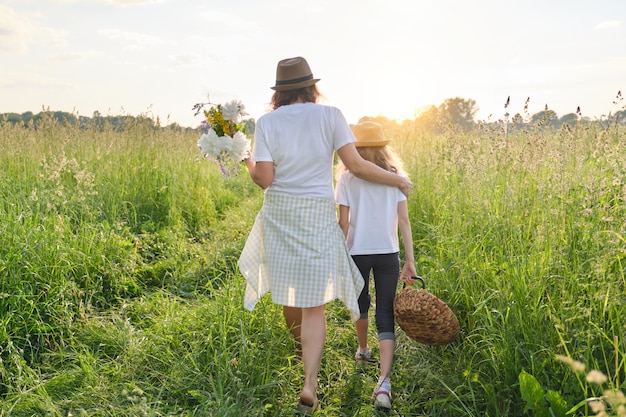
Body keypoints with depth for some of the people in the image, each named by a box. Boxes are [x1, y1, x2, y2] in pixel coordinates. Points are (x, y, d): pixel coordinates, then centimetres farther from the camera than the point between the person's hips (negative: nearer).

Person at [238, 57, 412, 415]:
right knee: (314, 303, 3)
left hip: (279, 213, 2)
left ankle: (300, 342, 48)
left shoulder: (267, 122, -3)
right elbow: (356, 164, -8)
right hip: (318, 216, -1)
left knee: (288, 286, 22)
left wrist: (248, 163, 14)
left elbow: (264, 179, -7)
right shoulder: (330, 116, -4)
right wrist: (398, 179, 5)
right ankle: (310, 385, -5)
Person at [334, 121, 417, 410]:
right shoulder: (394, 177, 2)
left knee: (361, 304, 24)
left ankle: (363, 350, 47)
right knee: (385, 314, 1)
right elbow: (403, 220, -2)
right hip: (388, 253, 1)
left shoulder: (347, 178, -3)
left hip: (357, 252, 0)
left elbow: (344, 222, -5)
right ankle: (384, 380, -15)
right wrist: (410, 259, -1)